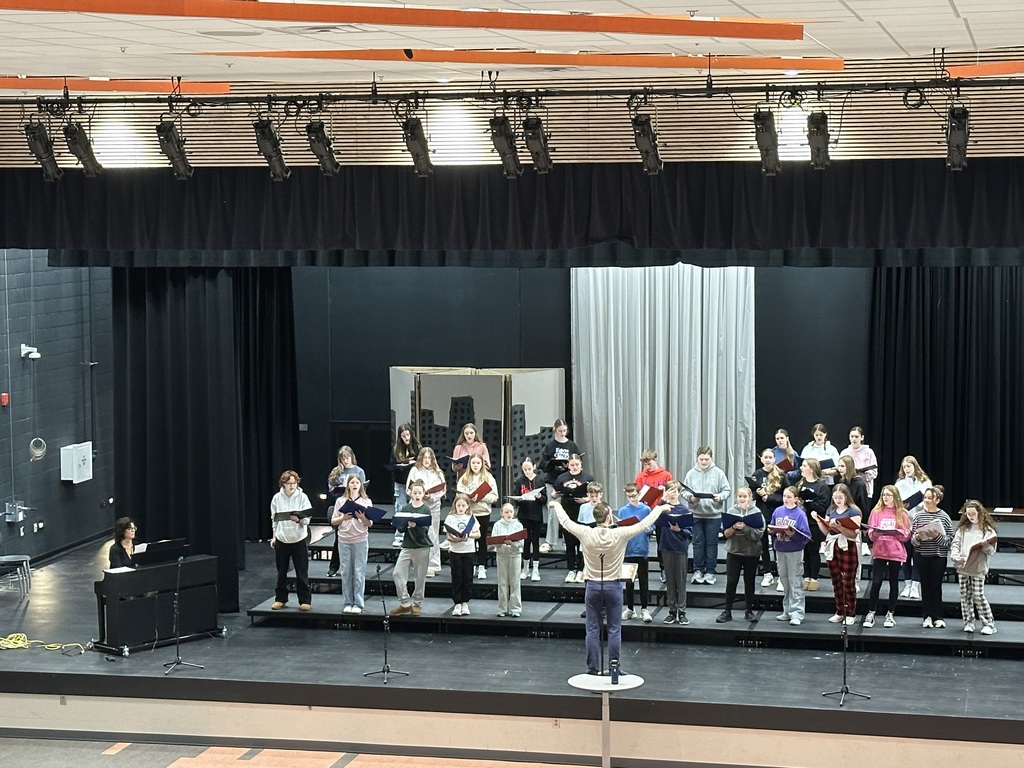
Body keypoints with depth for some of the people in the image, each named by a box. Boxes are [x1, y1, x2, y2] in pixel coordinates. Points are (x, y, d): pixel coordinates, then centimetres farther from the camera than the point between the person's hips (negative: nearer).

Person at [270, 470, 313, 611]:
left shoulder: (302, 497, -7)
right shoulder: (277, 498, -1)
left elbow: (307, 520, -8)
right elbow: (274, 519, 9)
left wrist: (299, 520, -28)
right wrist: (274, 536, 5)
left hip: (299, 539, -2)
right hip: (281, 540, 2)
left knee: (302, 572, 1)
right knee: (281, 572, 11)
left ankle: (305, 601, 9)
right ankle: (280, 599, 22)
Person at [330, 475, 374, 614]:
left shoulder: (366, 502, 5)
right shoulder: (341, 501, 7)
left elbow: (370, 524, 2)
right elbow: (333, 521, 6)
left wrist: (363, 518, -18)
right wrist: (343, 518, -13)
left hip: (360, 541, -1)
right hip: (344, 540, 1)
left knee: (359, 572, -2)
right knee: (346, 572, 3)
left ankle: (358, 604, 2)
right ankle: (347, 603, 9)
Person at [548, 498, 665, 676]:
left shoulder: (586, 534, -12)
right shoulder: (619, 535, -15)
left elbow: (566, 522, 4)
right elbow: (643, 525, -4)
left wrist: (557, 506, 23)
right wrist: (659, 509, 11)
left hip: (593, 586, 1)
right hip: (613, 587, -1)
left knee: (592, 629, 8)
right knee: (614, 629, 7)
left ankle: (594, 668, 11)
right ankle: (614, 666, 8)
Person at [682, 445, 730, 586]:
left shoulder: (718, 473, -2)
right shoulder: (691, 473, 1)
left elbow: (727, 490, 0)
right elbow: (684, 491, 4)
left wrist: (720, 496, -19)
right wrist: (691, 497, -15)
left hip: (714, 514, -1)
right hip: (696, 514, 1)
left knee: (712, 543, 5)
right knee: (698, 542, 7)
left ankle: (710, 571, 13)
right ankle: (698, 570, 15)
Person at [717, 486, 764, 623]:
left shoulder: (756, 512, -3)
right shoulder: (732, 511, 1)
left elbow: (759, 533, -11)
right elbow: (726, 533, 0)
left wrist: (744, 528, -22)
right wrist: (734, 527, -19)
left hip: (751, 552, -1)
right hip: (733, 551, 1)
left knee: (749, 582, 9)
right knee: (731, 581, 1)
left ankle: (749, 611, 19)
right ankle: (727, 611, 7)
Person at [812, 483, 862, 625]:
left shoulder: (854, 511, -6)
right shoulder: (831, 510, 13)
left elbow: (854, 533, -14)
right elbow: (826, 532, 12)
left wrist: (839, 527, -27)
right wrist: (818, 520, -3)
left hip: (848, 549, -6)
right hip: (832, 548, 6)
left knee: (849, 582, -2)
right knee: (836, 581, 9)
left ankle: (850, 614, 4)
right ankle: (840, 612, 17)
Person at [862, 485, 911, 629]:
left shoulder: (902, 513, 5)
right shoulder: (876, 512, 7)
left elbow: (906, 535, 1)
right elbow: (870, 533, 4)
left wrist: (896, 532, -17)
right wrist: (875, 533, -18)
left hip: (896, 552, 0)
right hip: (879, 551, 0)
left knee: (893, 582, 6)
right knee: (876, 582, -5)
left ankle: (890, 614, 15)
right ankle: (871, 614, 1)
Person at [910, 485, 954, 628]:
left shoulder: (944, 517, -3)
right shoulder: (919, 516, 2)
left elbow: (949, 539, -6)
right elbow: (912, 537, 4)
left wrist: (937, 536, -21)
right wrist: (917, 537, -17)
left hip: (939, 556, -2)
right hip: (922, 556, 2)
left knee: (936, 586, 3)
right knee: (925, 585, 7)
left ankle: (938, 617, 10)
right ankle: (927, 616, 13)